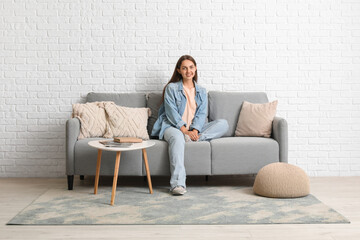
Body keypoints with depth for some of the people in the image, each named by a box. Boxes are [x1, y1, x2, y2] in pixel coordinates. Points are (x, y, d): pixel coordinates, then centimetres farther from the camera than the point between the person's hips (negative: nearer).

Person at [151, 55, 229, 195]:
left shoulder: (201, 91, 18)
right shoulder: (171, 88, 7)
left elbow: (202, 114, 6)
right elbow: (171, 113, -5)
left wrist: (194, 131, -15)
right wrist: (185, 130, -19)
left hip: (194, 129, 4)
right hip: (173, 126, -4)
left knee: (223, 124, -15)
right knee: (177, 138, -41)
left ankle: (194, 139, -34)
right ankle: (178, 184, -52)